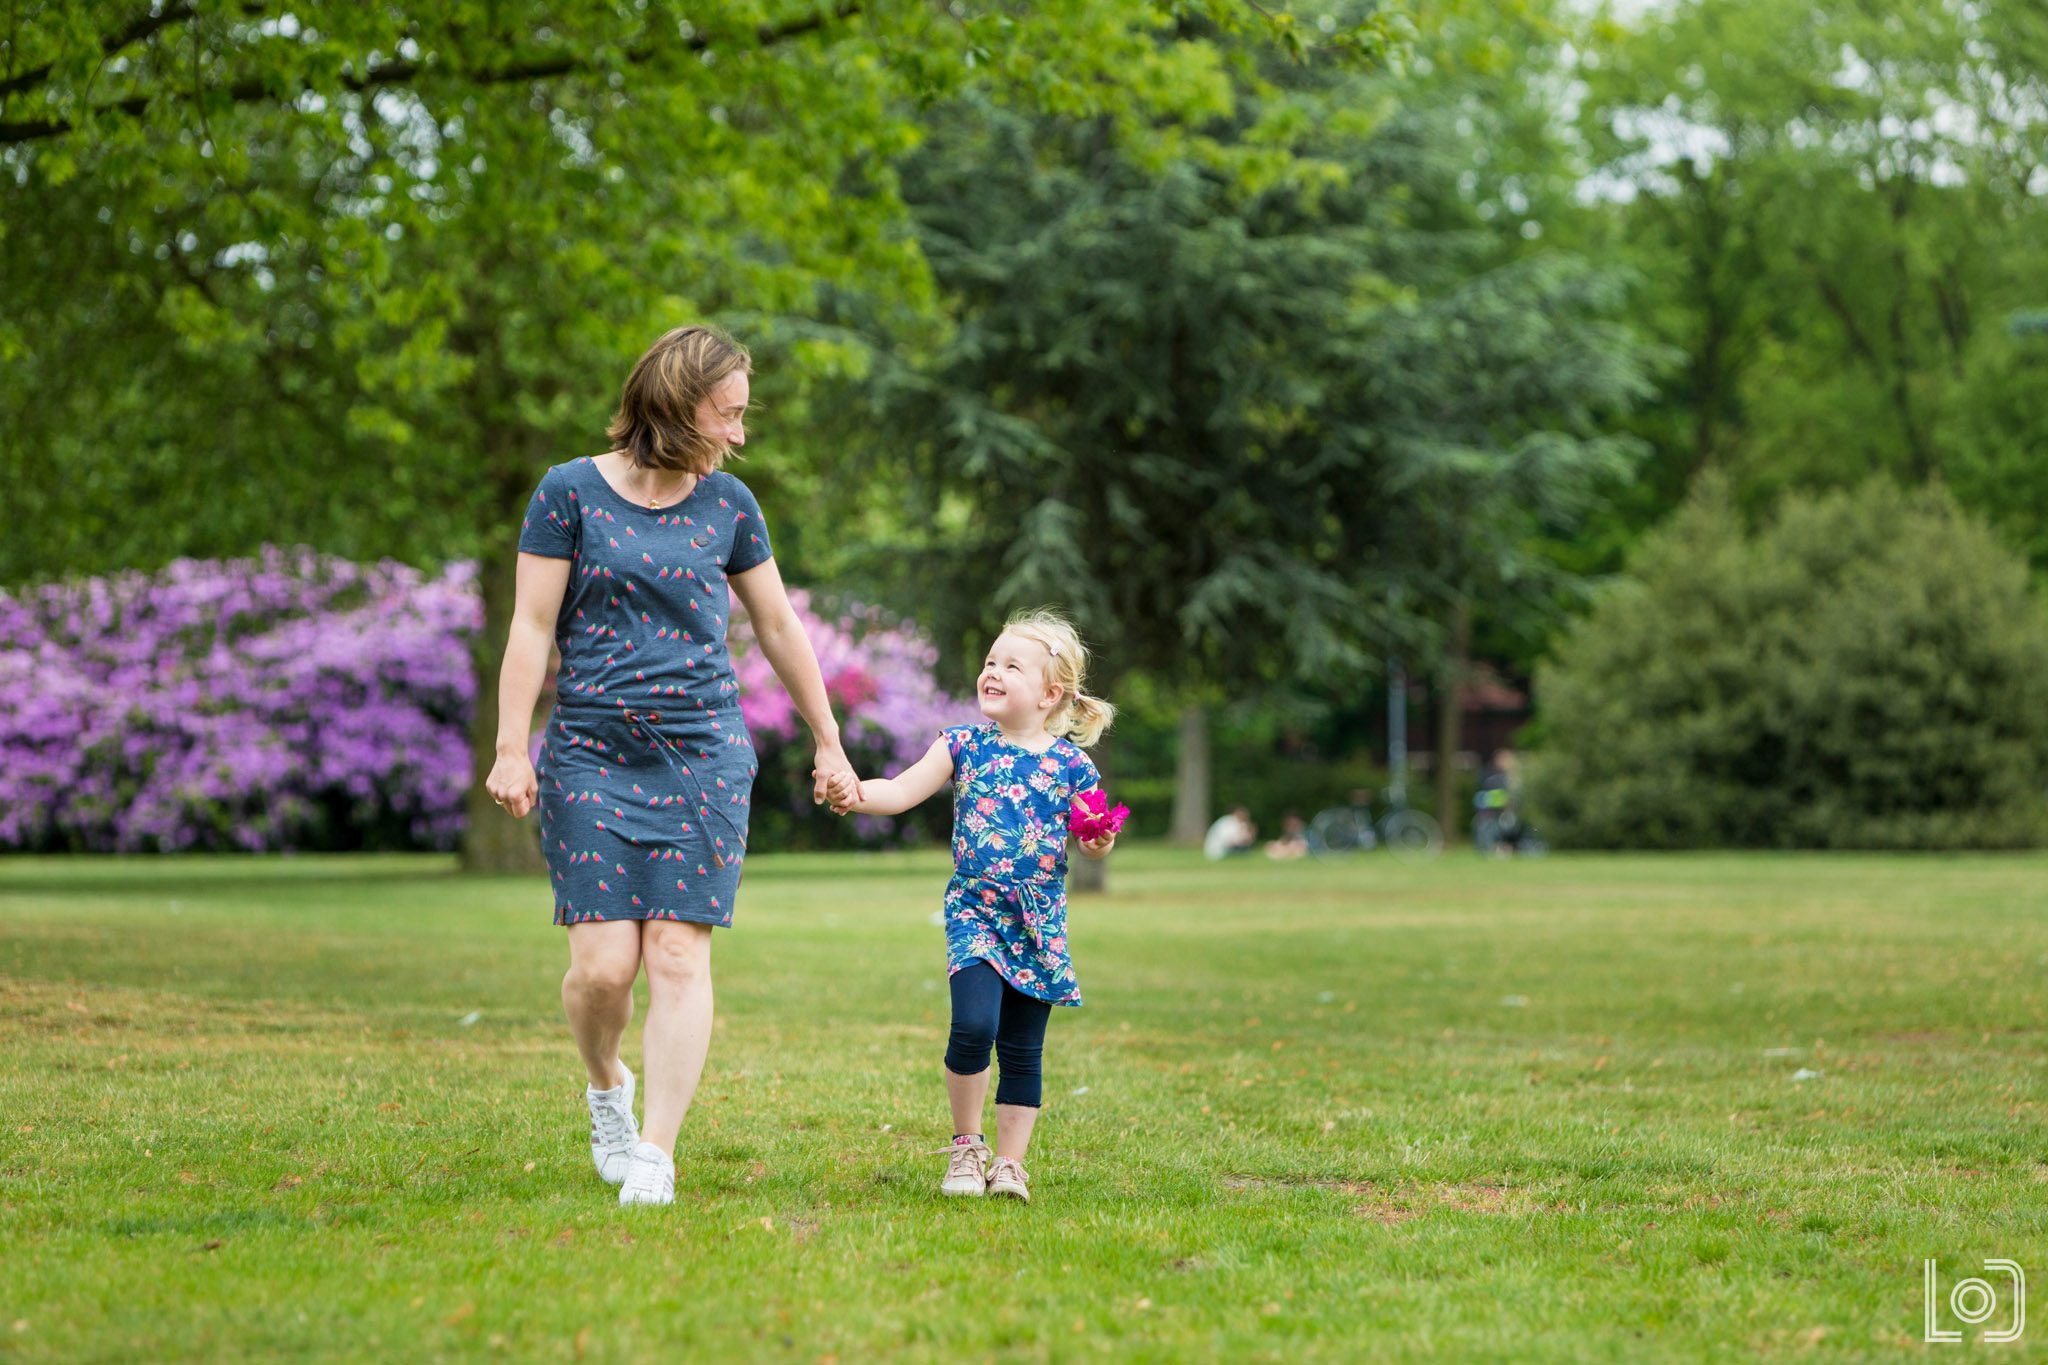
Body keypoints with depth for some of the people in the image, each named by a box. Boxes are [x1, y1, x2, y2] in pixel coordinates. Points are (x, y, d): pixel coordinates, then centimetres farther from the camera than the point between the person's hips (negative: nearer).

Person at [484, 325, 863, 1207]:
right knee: (603, 962, -7)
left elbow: (778, 627, 17)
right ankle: (605, 1086, 24)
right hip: (591, 754, -2)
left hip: (704, 754, 2)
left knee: (680, 957, -7)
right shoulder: (571, 492, 0)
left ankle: (655, 1153, -4)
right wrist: (511, 751, -7)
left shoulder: (727, 504, 9)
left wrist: (829, 743, 21)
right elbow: (531, 628, -1)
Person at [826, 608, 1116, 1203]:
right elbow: (902, 790, -2)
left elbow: (1093, 838, 12)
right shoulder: (963, 746, 3)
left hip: (1040, 923, 1)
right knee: (974, 1024, -20)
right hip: (974, 911, -1)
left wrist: (1101, 842, -11)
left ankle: (1009, 1161, 17)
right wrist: (856, 794, -20)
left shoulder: (1070, 765, 2)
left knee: (1023, 1049, 4)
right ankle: (966, 1143, -1)